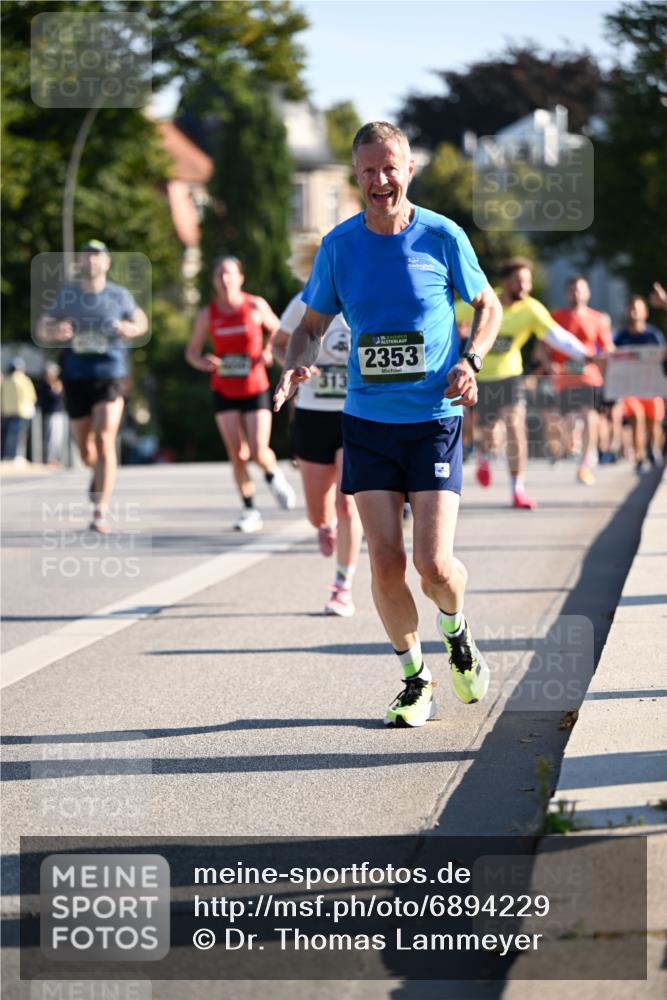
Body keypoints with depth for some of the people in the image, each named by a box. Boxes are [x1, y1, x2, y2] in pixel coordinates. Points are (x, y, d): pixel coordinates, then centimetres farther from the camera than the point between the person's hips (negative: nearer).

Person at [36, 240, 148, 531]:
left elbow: (141, 322, 15)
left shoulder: (120, 295, 0)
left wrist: (130, 329, -9)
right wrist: (54, 332, -18)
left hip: (110, 377, -2)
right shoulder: (66, 294, 3)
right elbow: (42, 328, 6)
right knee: (85, 450, 10)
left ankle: (101, 511, -14)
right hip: (76, 378, 2)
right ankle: (99, 474, 47)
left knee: (104, 441, -17)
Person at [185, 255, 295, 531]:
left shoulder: (256, 306, -4)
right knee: (237, 455, -5)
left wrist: (270, 351, -9)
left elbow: (277, 330, 11)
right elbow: (191, 351, 8)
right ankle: (250, 511, 7)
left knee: (259, 451, -12)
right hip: (224, 392, 1)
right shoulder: (208, 314, 0)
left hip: (255, 388, -1)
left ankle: (274, 477, 24)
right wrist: (202, 362, -15)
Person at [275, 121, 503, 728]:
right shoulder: (339, 245, 2)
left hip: (435, 418, -2)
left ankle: (457, 632, 25)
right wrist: (297, 364, -10)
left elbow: (488, 306, 10)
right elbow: (312, 324, 12)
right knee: (386, 562, -4)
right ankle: (415, 678, 16)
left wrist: (471, 361, -9)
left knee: (434, 563, -9)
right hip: (367, 421, 2)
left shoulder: (443, 236, -4)